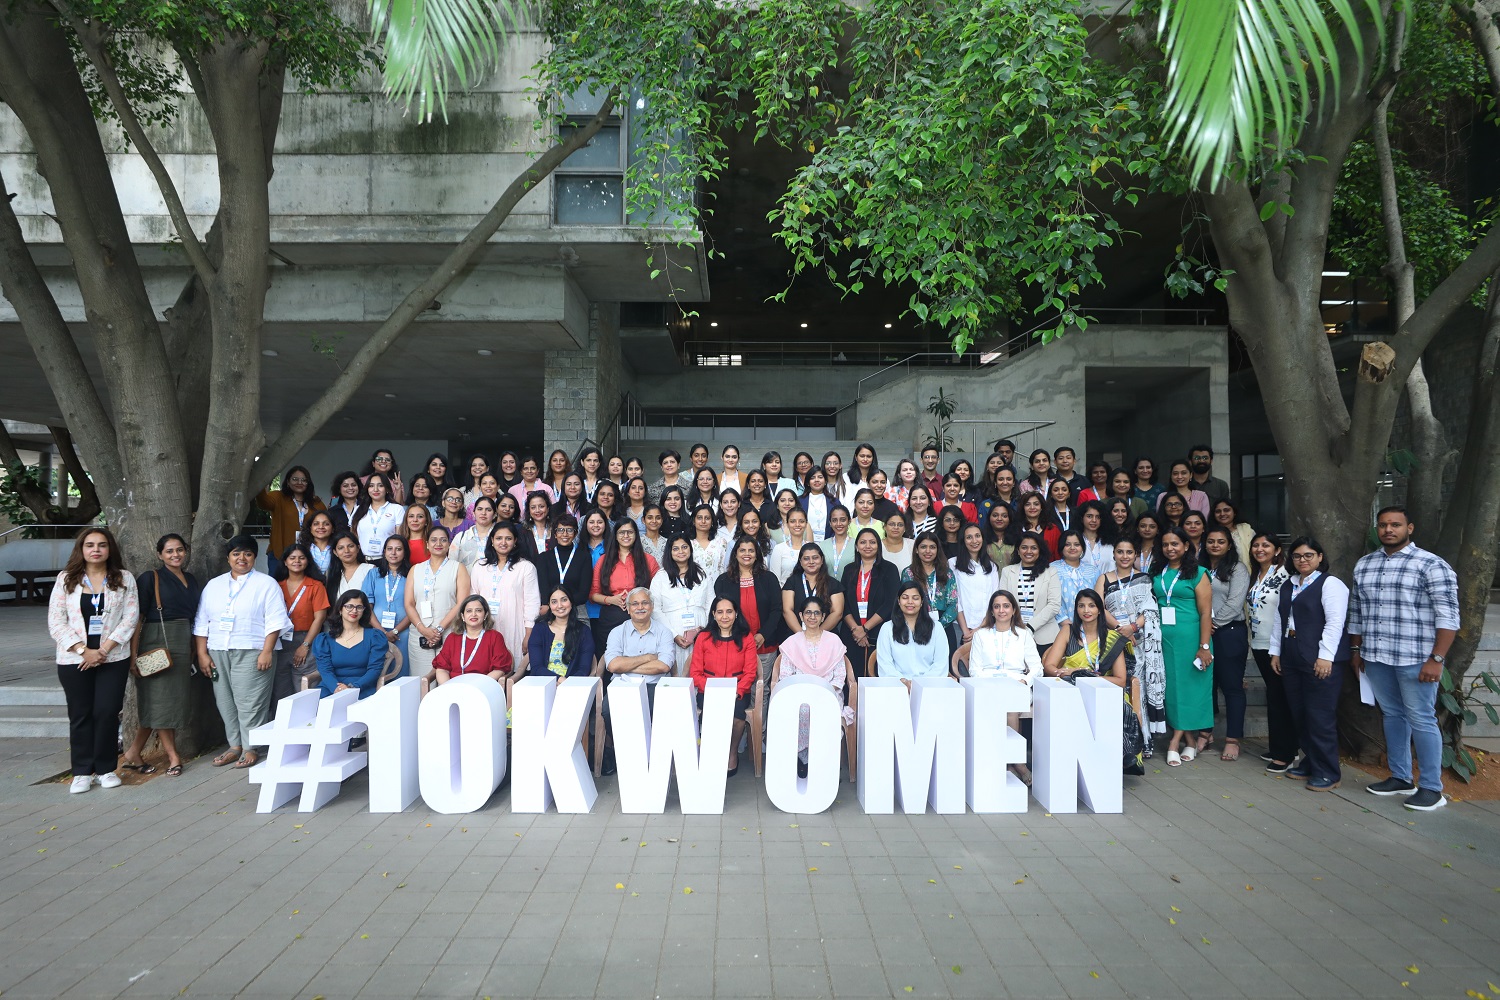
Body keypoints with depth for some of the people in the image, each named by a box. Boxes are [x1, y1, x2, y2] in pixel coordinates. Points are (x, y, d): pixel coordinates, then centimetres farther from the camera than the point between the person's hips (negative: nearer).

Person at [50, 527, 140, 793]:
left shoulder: (124, 579, 3)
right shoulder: (66, 579, 3)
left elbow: (131, 617, -3)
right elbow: (56, 622, -2)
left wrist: (104, 649, -12)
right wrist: (83, 650, -12)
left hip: (113, 659, 0)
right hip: (74, 660, 1)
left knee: (107, 712, -1)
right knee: (80, 714, 6)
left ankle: (106, 769, 10)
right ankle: (82, 772, 14)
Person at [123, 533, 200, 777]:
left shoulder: (192, 580, 13)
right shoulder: (150, 579, -4)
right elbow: (137, 618, -9)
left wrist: (193, 651, 14)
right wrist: (133, 653, -15)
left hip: (183, 645, 6)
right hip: (157, 643, -6)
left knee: (176, 699, 6)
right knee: (161, 700, -2)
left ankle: (133, 753, 18)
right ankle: (173, 756, 5)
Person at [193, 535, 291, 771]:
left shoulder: (266, 584, 1)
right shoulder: (213, 585, 16)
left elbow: (274, 621, -6)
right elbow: (201, 622, 15)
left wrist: (267, 651, -14)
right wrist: (202, 653, 6)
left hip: (251, 653, -5)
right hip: (218, 653, 5)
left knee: (249, 702, -6)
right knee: (225, 701, 7)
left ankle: (250, 748, 2)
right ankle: (235, 745, 18)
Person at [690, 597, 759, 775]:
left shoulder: (746, 638, 8)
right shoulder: (703, 638, 9)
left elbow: (750, 672, 2)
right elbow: (695, 672, 4)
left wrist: (736, 692, -16)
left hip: (738, 692, 0)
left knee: (736, 712, -32)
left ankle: (733, 753, -5)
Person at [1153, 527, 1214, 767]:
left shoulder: (1197, 574, -3)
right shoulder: (1157, 573, 11)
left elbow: (1206, 612, -7)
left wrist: (1204, 646, -13)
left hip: (1189, 638, -4)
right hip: (1164, 638, 5)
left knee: (1188, 684, 0)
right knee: (1171, 686, 5)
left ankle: (1175, 742, 5)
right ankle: (1192, 739, 17)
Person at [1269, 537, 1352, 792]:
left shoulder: (1330, 584, -6)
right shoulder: (1287, 585, 17)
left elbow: (1335, 622, -14)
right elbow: (1278, 619, 19)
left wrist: (1325, 657, -19)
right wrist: (1275, 652, 15)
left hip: (1320, 662, -7)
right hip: (1291, 659, 7)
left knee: (1320, 718, -5)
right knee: (1299, 715, 11)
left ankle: (1328, 773, 5)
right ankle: (1310, 763, 23)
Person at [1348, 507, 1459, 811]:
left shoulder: (1431, 565, -7)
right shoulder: (1363, 565, 11)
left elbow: (1448, 616, -11)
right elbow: (1356, 611, 18)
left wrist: (1436, 659, -16)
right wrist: (1356, 650, 16)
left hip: (1415, 659, -6)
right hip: (1376, 658, 6)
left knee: (1421, 720, -1)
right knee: (1392, 715, 13)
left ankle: (1431, 788, 9)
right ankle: (1399, 778, 23)